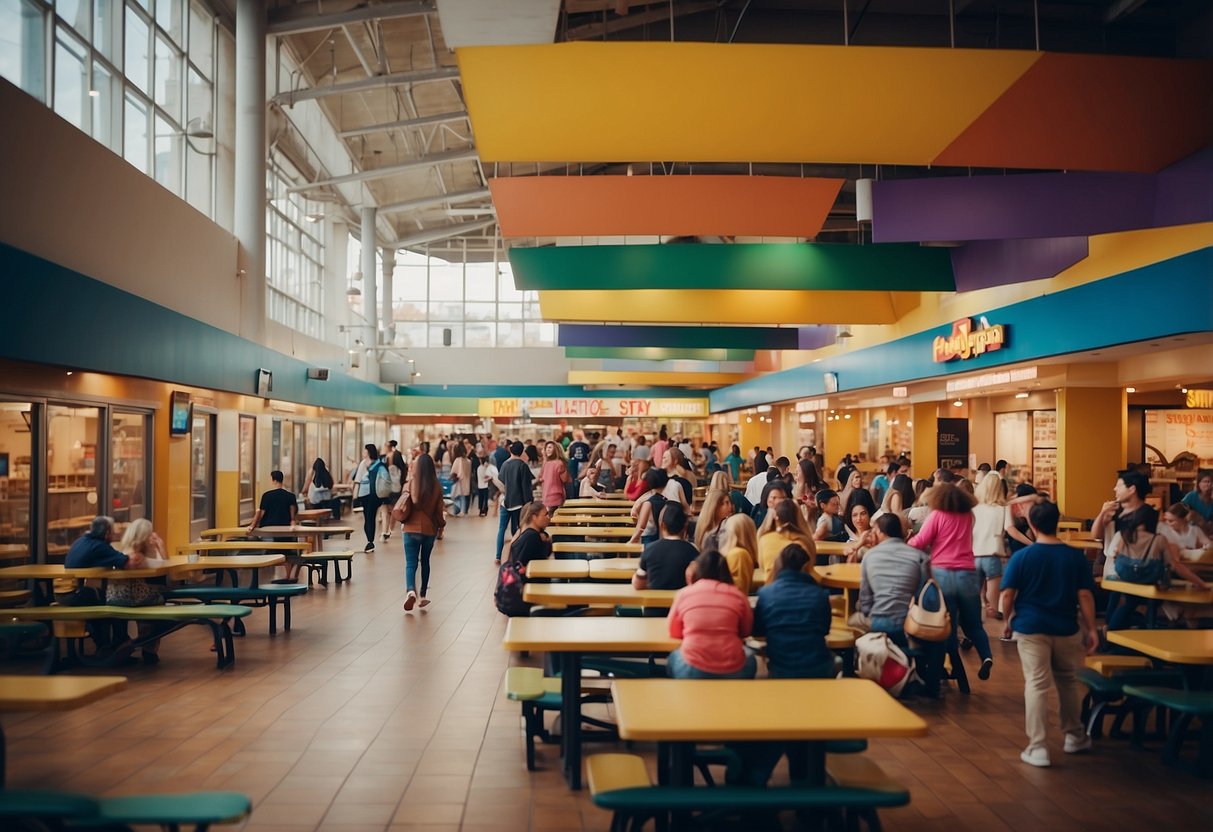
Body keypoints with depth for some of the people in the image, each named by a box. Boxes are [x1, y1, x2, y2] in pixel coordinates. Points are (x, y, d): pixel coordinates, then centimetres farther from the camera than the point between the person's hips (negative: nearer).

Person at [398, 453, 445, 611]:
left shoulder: (410, 484, -9)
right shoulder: (436, 487, -7)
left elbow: (403, 509, -8)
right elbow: (439, 511, -1)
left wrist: (402, 519, 14)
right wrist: (442, 522, 19)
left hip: (411, 529, -2)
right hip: (430, 529, 2)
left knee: (411, 563, -1)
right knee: (425, 561, 19)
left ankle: (411, 591, -26)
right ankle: (423, 596, 23)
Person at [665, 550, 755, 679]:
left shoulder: (684, 594, 3)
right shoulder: (738, 596, 3)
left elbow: (674, 633, 14)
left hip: (692, 670, -1)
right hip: (732, 671, 1)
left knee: (673, 657, 33)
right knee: (750, 659, 34)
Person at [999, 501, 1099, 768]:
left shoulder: (1021, 556, -8)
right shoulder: (1076, 557, -2)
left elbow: (1008, 594, -7)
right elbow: (1085, 596, -4)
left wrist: (1009, 621, 8)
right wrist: (1091, 629, 3)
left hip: (1030, 628, -2)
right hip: (1066, 629, 2)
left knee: (1036, 684, 0)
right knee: (1069, 682, 20)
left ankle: (1037, 748, -2)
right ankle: (1075, 736, 35)